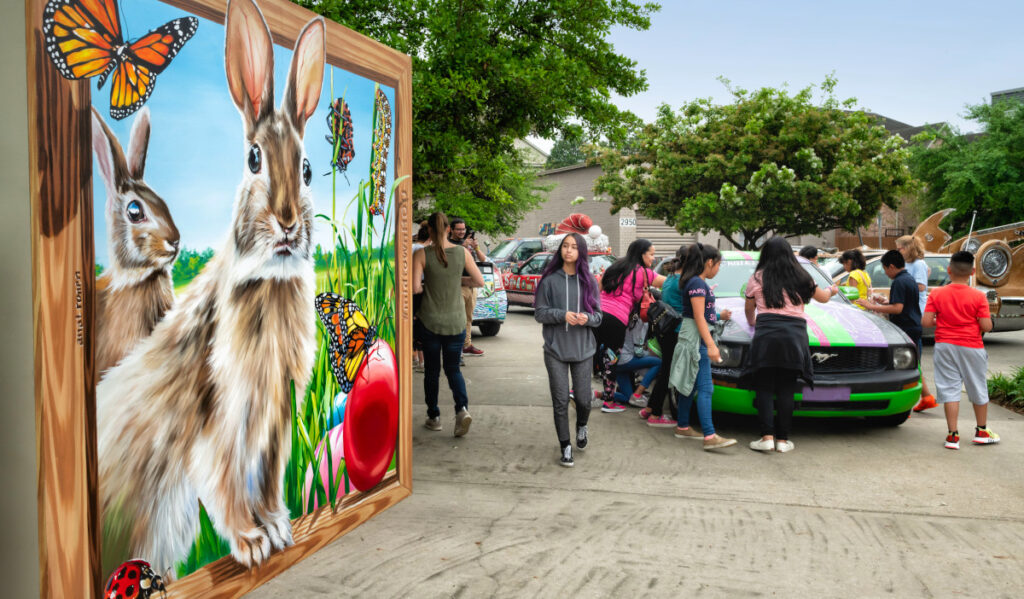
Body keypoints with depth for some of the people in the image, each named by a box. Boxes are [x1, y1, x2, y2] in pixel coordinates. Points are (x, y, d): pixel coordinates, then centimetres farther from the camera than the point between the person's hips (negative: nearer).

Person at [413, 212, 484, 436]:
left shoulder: (421, 255, -11)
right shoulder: (462, 252, -4)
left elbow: (415, 288, -18)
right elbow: (479, 281, 1)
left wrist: (425, 285, 4)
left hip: (430, 321, -2)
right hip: (456, 321, 2)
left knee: (431, 371, 15)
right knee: (453, 369, 15)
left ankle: (434, 417, 22)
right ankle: (462, 408, -7)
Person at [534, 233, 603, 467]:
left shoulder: (589, 281, 5)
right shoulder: (550, 280, -1)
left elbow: (598, 316, 6)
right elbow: (539, 313, -1)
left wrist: (587, 317, -16)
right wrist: (562, 315, -17)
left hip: (583, 350, 1)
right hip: (556, 350, -1)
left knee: (583, 399, 5)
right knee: (560, 401, 1)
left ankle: (581, 427, 38)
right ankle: (565, 446, 16)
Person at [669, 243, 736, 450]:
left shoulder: (697, 282, 16)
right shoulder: (697, 283, -14)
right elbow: (699, 318, -19)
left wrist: (719, 316, 31)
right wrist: (711, 345, -23)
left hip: (694, 338, 10)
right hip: (695, 338, -10)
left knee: (690, 385, 15)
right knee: (705, 387, -14)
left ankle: (683, 427, 23)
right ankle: (710, 436, -17)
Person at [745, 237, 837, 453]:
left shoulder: (757, 278, 8)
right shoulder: (800, 277, 12)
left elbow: (748, 309, 17)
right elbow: (822, 297, 25)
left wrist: (752, 321, 40)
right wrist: (832, 290, 48)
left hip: (766, 335, -1)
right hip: (794, 335, 2)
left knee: (765, 388, 3)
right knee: (786, 390, 6)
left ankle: (767, 437, -4)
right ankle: (782, 439, 8)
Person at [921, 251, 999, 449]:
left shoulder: (937, 294, -6)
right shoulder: (978, 296, -9)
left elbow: (926, 321, -9)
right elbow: (986, 326, -11)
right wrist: (974, 322, 10)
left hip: (945, 346, 1)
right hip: (972, 347, 0)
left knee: (949, 389, 4)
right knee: (978, 389, 16)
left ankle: (952, 435, 2)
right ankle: (982, 431, 30)